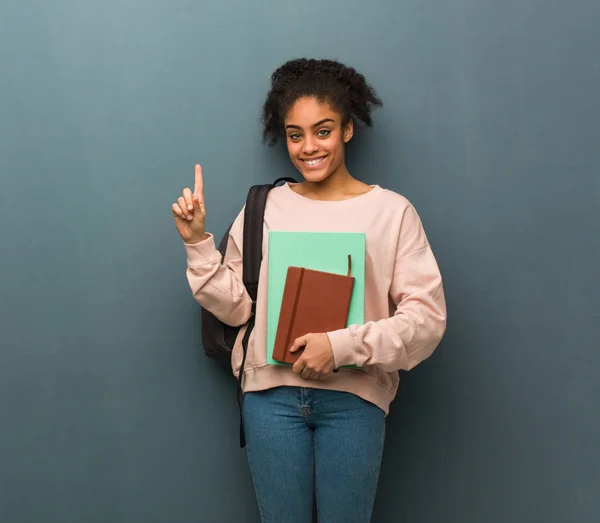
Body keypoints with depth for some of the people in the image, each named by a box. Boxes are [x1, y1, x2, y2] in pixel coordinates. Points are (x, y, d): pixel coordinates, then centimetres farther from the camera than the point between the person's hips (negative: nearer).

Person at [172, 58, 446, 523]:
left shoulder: (392, 211, -5)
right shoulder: (264, 208, 3)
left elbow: (427, 318, -9)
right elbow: (236, 306, 5)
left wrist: (343, 346, -18)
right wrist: (198, 242, -4)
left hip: (354, 398, -1)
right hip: (272, 395, 2)